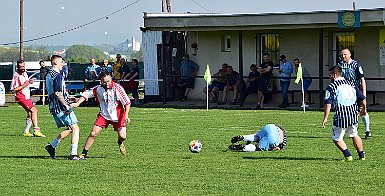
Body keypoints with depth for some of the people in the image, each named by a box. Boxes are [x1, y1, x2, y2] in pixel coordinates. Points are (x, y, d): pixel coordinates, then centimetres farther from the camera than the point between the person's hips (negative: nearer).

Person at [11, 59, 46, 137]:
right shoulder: (16, 76, -18)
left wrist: (29, 81, 5)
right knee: (34, 110, -21)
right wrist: (23, 85, -23)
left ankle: (26, 132, 26)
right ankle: (36, 130, -26)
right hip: (21, 98, -10)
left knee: (30, 114, 16)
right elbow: (13, 89, -19)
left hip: (27, 97, 10)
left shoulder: (25, 73, 8)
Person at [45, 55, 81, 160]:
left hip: (54, 107, 10)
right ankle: (73, 154, -11)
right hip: (60, 107, -10)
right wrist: (66, 106, -21)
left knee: (69, 129, 18)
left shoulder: (49, 75, 14)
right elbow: (57, 93, -22)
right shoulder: (58, 75, -16)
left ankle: (52, 146, 14)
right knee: (75, 128, -5)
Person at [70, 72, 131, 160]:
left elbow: (127, 102, -15)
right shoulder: (98, 89, -9)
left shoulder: (117, 88, -17)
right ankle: (84, 154, 0)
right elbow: (86, 94, 4)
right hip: (103, 115, 2)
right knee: (93, 133, -11)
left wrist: (126, 115, -25)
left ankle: (120, 143, 29)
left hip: (117, 116, -2)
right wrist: (77, 103, -10)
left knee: (122, 136, -10)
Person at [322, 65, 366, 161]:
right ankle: (362, 156, 25)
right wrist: (363, 108, 35)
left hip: (340, 117, -5)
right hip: (353, 115, 5)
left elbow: (328, 104, -11)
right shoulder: (351, 84, 13)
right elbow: (362, 98, 17)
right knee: (354, 135, 25)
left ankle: (348, 155, -5)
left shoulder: (331, 87, -2)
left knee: (336, 138, 11)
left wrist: (325, 118, -9)